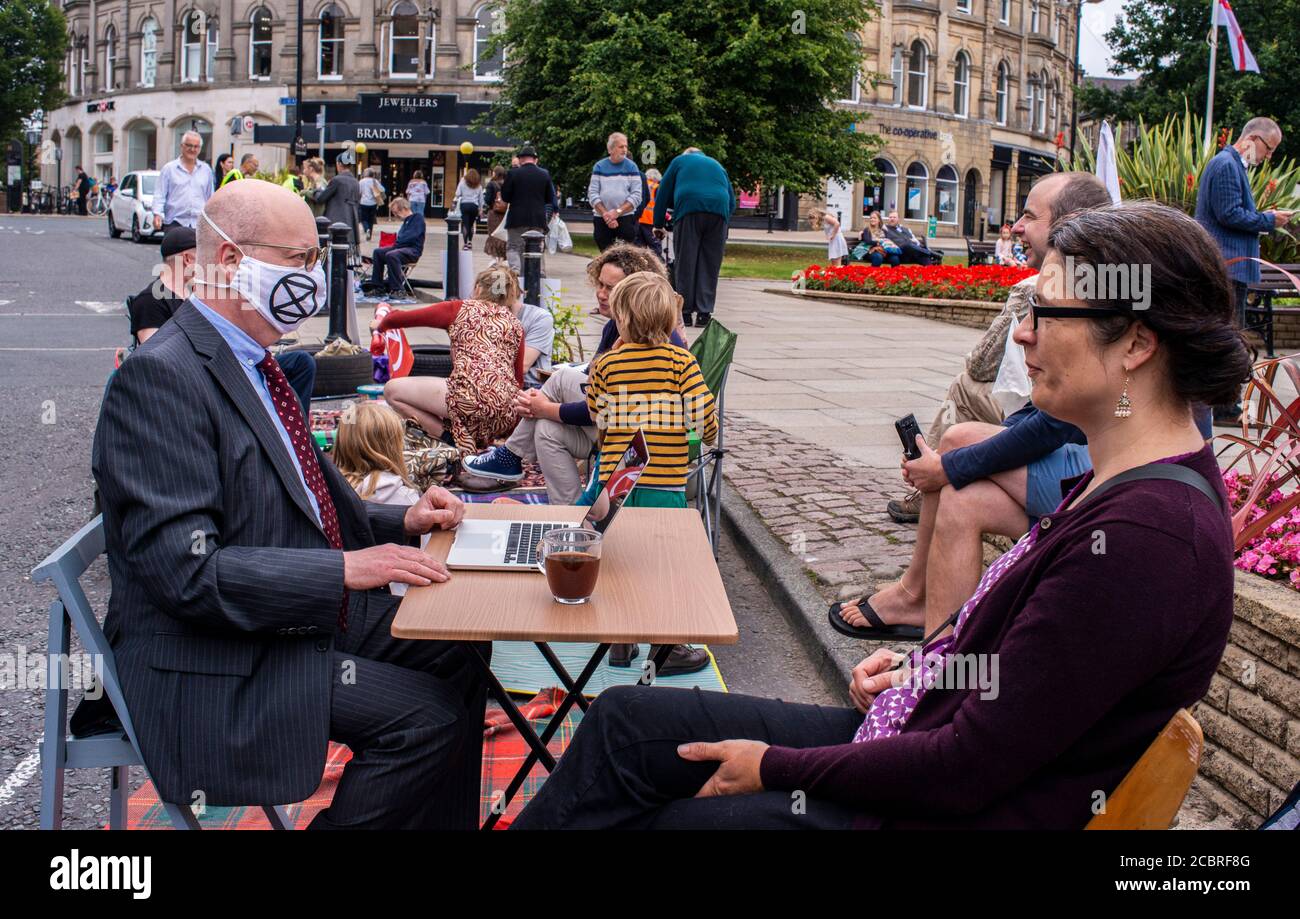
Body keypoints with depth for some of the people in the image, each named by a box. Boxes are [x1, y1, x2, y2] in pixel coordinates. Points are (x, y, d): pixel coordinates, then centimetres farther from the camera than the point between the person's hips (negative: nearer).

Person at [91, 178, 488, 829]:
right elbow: (185, 569, -26)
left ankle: (443, 824, 18)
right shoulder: (159, 376, -19)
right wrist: (345, 568, -26)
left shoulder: (251, 362, 12)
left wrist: (401, 522, 6)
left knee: (459, 657, 5)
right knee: (423, 717, -20)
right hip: (214, 665, -10)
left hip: (307, 614, 10)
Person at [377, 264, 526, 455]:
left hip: (472, 398, -7)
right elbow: (519, 380, 19)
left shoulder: (461, 309, 10)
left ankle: (455, 439, -4)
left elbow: (401, 318, 14)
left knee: (392, 390, 7)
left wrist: (382, 324, 35)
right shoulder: (515, 324, 20)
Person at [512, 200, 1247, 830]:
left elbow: (969, 771, -25)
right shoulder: (1130, 477, 3)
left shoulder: (1146, 534, -28)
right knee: (624, 719, 8)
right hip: (918, 739, 9)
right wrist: (925, 668, 4)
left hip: (945, 809, -9)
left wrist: (779, 767, -13)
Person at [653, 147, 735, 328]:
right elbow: (732, 200, 29)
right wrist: (725, 222, 36)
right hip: (719, 212, 2)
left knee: (685, 263, 3)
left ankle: (685, 312, 2)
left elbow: (663, 194, 23)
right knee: (710, 265, 4)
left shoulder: (680, 161, 25)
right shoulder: (716, 165, 32)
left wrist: (658, 225, 28)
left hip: (689, 210, -2)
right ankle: (704, 313, 0)